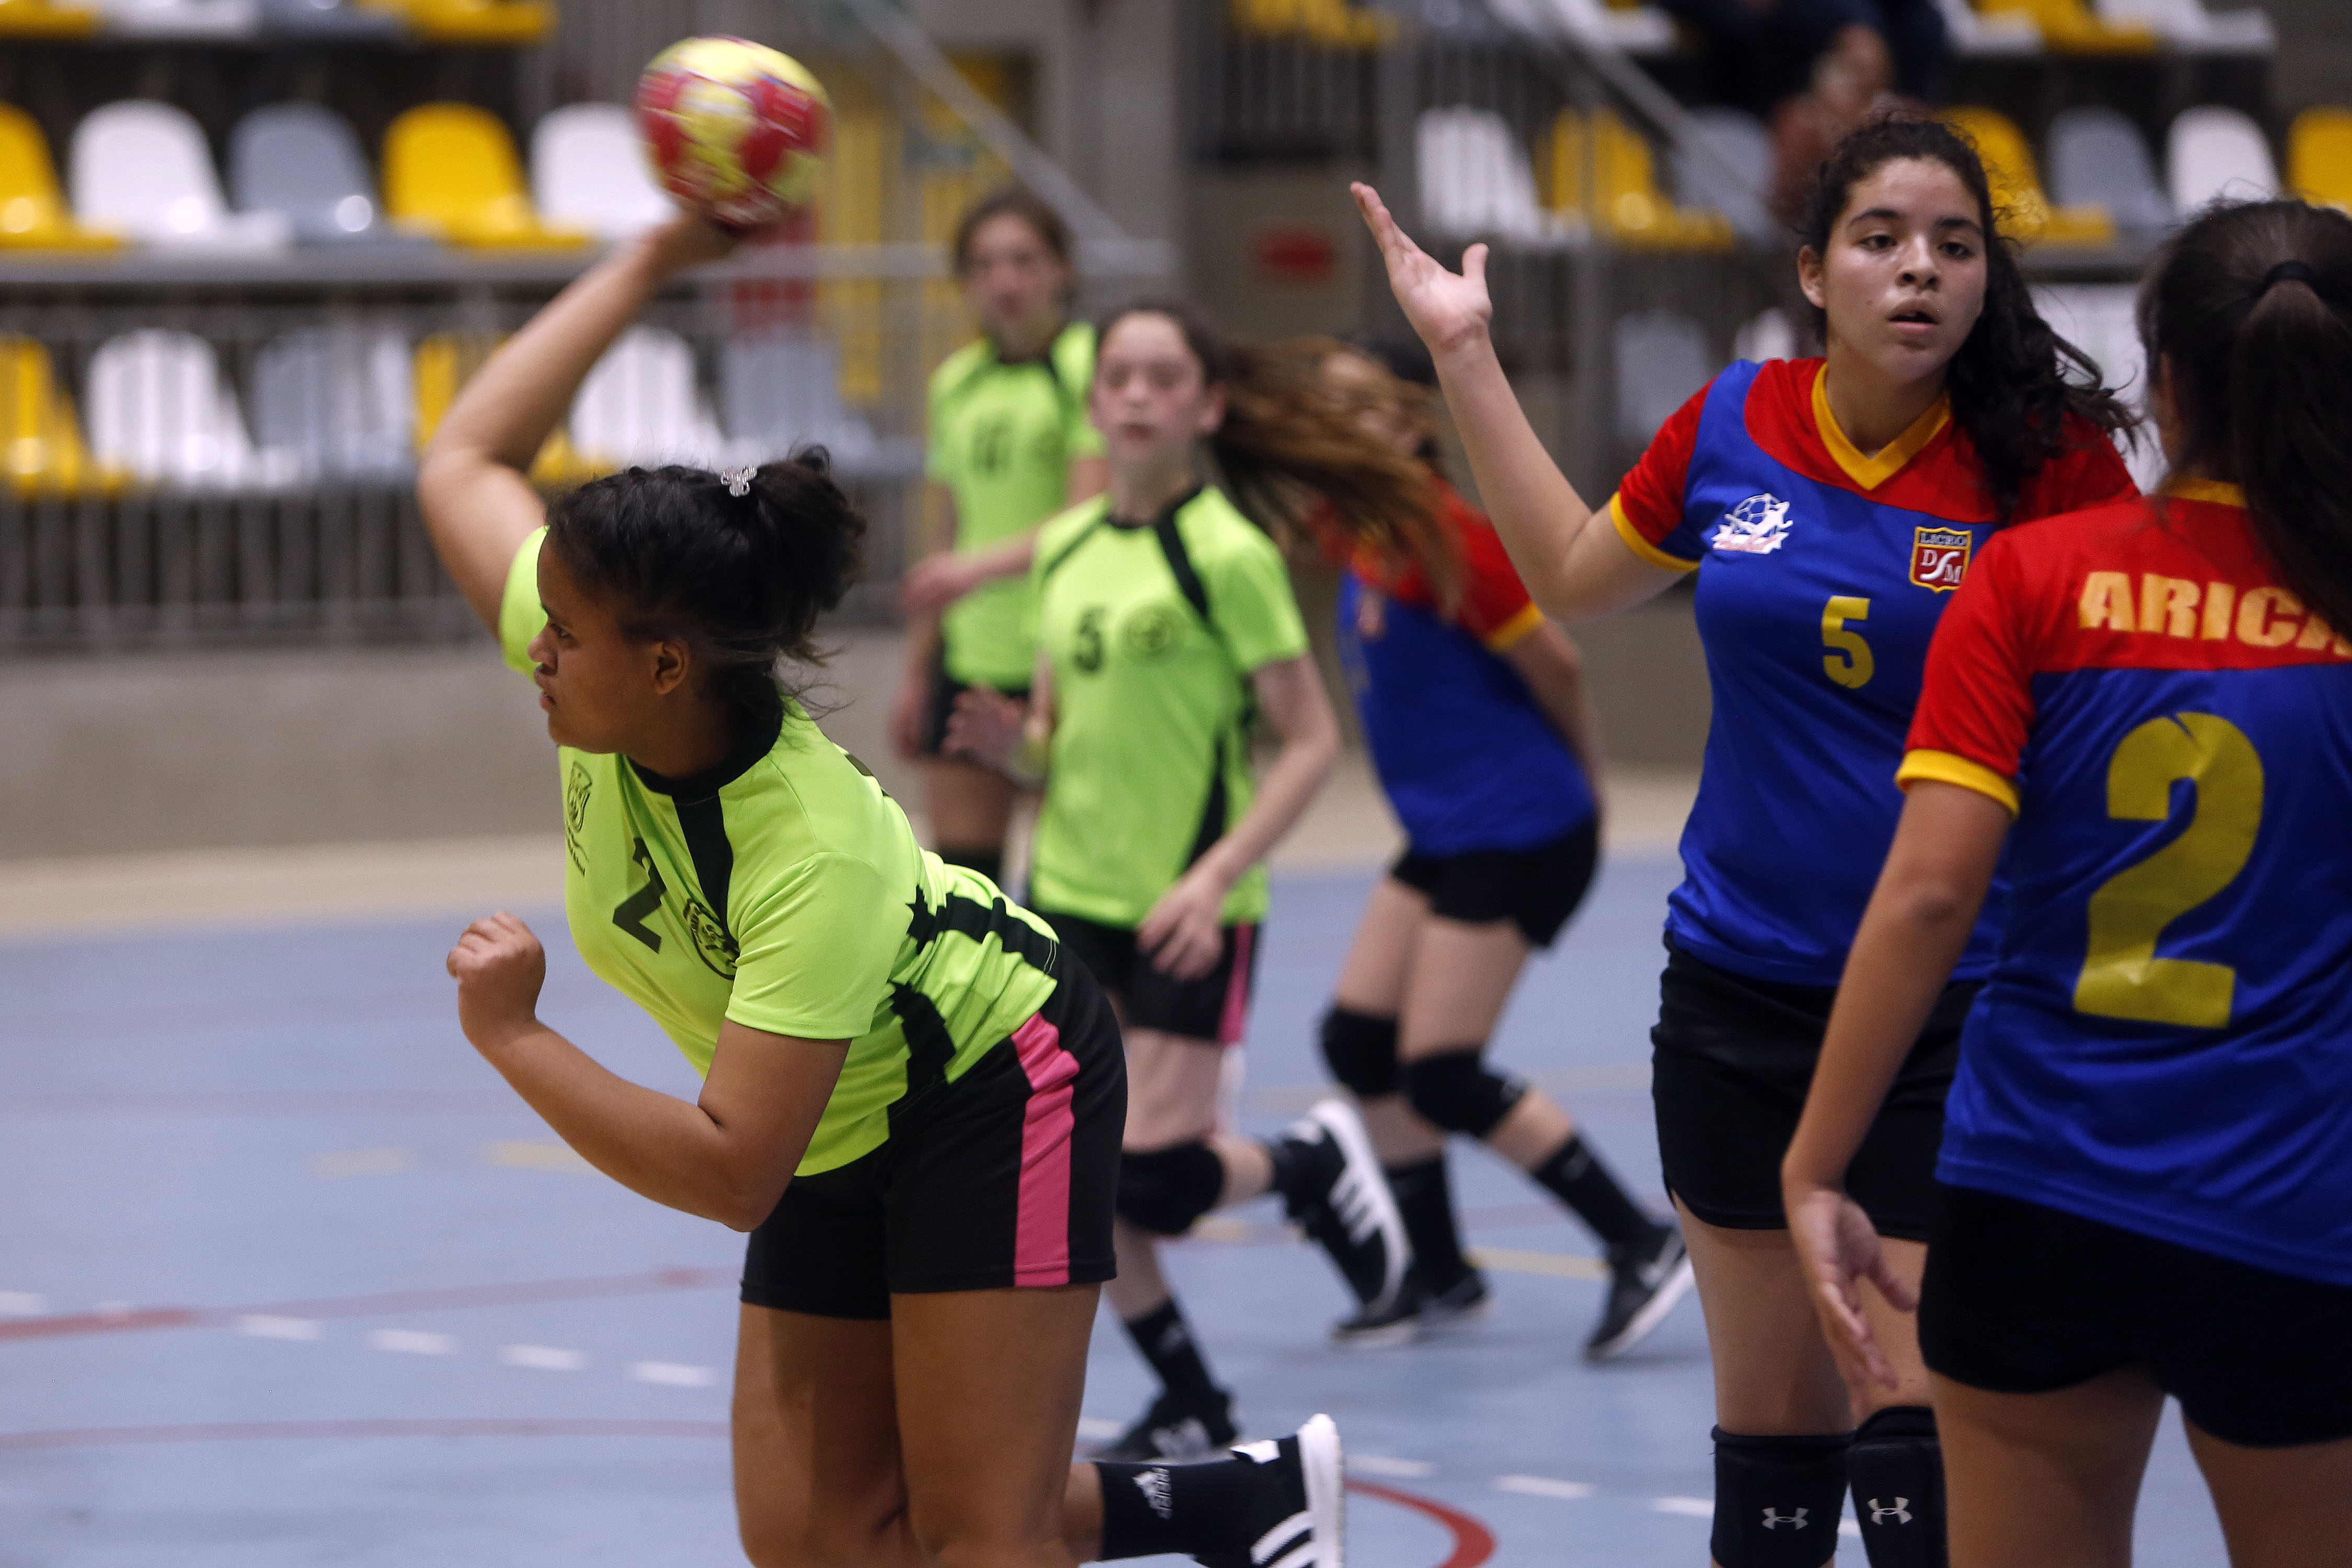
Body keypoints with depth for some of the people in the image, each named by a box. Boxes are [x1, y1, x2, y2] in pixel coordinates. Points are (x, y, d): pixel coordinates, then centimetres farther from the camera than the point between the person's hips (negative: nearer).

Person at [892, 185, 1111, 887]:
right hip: (968, 663, 6)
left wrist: (983, 567, -31)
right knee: (960, 875, 4)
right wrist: (917, 670, 18)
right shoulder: (954, 383, 13)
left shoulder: (1093, 364, -7)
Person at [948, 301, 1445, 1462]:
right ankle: (1190, 1403, 18)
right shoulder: (1066, 550, 9)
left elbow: (1311, 739, -11)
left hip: (1189, 911, -6)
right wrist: (1009, 743, -6)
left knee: (1155, 1184, -11)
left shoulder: (1225, 551, -10)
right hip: (1072, 898, 6)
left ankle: (1311, 1163, 20)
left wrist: (1216, 875, -21)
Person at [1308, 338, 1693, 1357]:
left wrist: (1578, 781, -1)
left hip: (1516, 835, -9)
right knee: (1359, 1041, 8)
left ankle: (1643, 1247, -1)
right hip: (1443, 835, 9)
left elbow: (1555, 666, -14)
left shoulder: (1442, 537, -19)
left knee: (1439, 1072, -10)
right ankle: (1439, 1277, 20)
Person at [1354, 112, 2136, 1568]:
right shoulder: (1734, 426, 1)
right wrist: (1467, 358, 18)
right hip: (1744, 993, 4)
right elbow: (1574, 573, 19)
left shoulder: (2045, 458, -10)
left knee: (1919, 1436, -12)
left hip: (1958, 1006, -4)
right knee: (1773, 1430, 12)